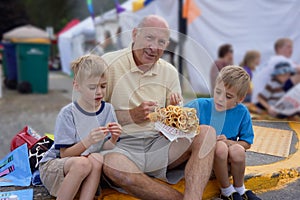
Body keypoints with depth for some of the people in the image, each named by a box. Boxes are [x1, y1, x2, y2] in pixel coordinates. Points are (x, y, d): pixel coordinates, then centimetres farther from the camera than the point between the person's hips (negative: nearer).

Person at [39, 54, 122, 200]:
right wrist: (87, 141, -32)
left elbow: (106, 148, -3)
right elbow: (64, 154, -15)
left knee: (97, 159, -30)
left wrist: (113, 140, -25)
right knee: (82, 163, -34)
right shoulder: (68, 113, -13)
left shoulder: (108, 110, -2)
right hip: (53, 165, -3)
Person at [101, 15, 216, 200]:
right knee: (113, 165, -39)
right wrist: (131, 115, -17)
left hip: (159, 143, 4)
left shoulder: (170, 72, 10)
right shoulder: (109, 64, -4)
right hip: (122, 146, -4)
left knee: (207, 133, -17)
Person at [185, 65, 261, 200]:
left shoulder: (242, 112, -3)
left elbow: (247, 143, 4)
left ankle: (240, 188, 0)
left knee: (238, 150, -31)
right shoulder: (200, 105, -8)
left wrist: (228, 142, -14)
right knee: (220, 147, -32)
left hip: (228, 163, 2)